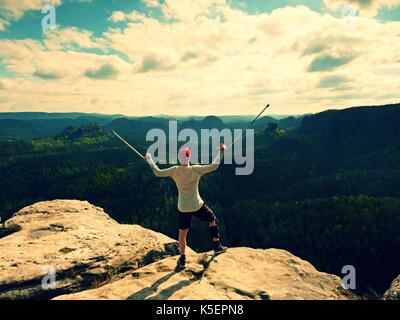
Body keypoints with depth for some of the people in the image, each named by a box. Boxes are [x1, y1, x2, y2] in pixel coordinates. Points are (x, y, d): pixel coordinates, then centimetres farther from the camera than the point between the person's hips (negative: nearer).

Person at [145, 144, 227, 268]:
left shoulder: (175, 171, -12)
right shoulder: (196, 169, -17)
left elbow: (158, 173, -4)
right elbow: (214, 166, -15)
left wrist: (149, 160, 9)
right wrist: (221, 151, -4)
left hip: (183, 208, 2)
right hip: (198, 206, -1)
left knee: (182, 232, 16)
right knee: (213, 220, 24)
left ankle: (182, 259, 28)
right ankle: (217, 246, 28)